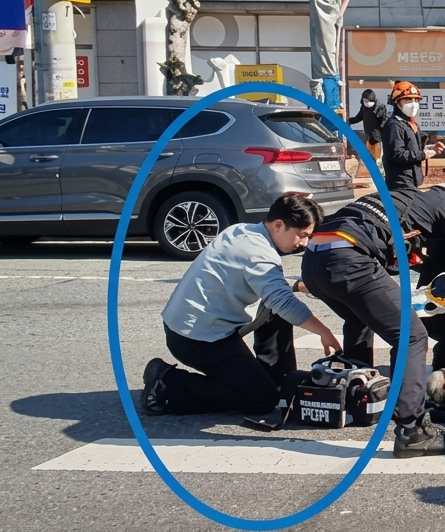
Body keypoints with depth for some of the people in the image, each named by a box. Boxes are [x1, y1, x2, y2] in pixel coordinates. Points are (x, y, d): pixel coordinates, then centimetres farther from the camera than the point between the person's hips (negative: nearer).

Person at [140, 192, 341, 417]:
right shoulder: (259, 254, -19)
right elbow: (286, 304, -26)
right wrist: (324, 333, -17)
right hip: (199, 337, -10)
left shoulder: (242, 231, 9)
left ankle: (279, 382, 18)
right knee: (263, 399, -9)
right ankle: (168, 386, -9)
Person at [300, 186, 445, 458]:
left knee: (360, 319, 34)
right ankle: (413, 432, -10)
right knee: (412, 336, -3)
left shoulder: (405, 199, 37)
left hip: (312, 259, 8)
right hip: (347, 260, -8)